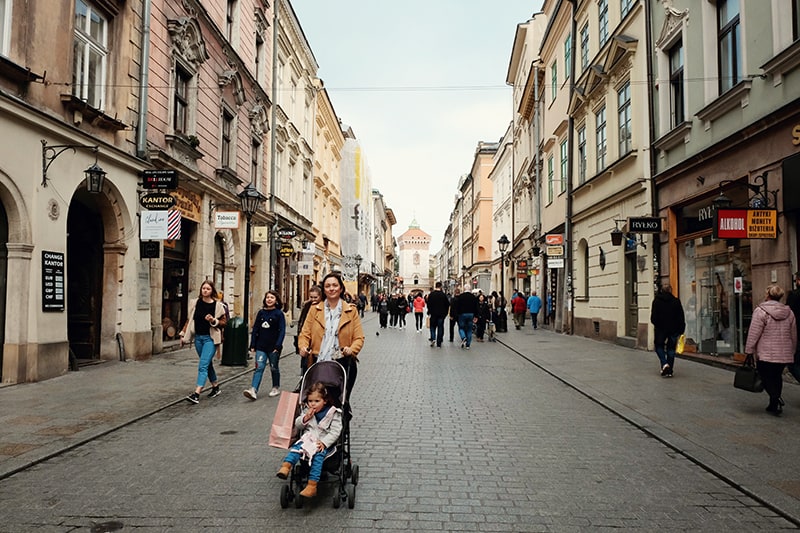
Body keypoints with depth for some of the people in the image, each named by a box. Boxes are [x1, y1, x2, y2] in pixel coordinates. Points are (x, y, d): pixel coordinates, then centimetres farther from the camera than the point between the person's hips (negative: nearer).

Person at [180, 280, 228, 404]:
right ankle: (216, 387, 32)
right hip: (198, 337, 5)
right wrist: (183, 334, 11)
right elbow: (189, 320, 12)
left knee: (203, 365, -13)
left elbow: (224, 322, 0)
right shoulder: (195, 303, 4)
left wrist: (213, 321, -18)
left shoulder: (218, 305, -6)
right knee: (208, 364, 16)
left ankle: (196, 394, -17)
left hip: (210, 338, -5)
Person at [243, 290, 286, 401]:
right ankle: (253, 390, -13)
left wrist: (278, 346, -17)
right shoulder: (261, 312, 7)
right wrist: (252, 345, 5)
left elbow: (282, 331, -9)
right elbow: (255, 329, 9)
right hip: (261, 346, 3)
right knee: (259, 367, -6)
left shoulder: (279, 313, -5)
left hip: (273, 347, -3)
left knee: (274, 368, 11)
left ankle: (276, 387, 29)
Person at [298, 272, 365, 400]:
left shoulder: (351, 311, 5)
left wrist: (351, 350, -18)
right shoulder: (314, 310, 9)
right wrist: (303, 347, -13)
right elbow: (305, 333, 7)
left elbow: (359, 337, 1)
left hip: (343, 363, -1)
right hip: (319, 363, 1)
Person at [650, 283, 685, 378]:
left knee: (659, 346, 14)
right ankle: (670, 371, 9)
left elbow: (653, 317, -5)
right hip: (673, 329, 2)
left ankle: (664, 364, -9)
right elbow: (681, 318, 0)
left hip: (660, 328, -1)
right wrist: (681, 330, 4)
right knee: (671, 349, 9)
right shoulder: (676, 301, 0)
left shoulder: (656, 301, -4)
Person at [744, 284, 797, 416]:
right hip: (784, 354, 6)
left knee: (766, 377, 4)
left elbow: (753, 334, -12)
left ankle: (776, 399, -15)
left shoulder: (760, 311, -10)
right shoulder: (789, 312, 9)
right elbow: (794, 336, 16)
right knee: (777, 378, 16)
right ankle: (774, 405, 19)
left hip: (766, 354, -6)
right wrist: (791, 352, 25)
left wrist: (749, 351, -5)